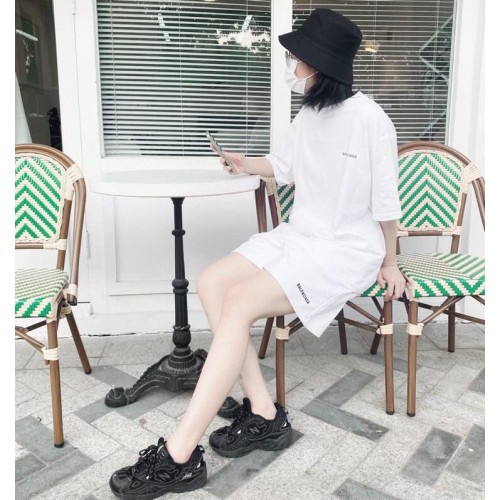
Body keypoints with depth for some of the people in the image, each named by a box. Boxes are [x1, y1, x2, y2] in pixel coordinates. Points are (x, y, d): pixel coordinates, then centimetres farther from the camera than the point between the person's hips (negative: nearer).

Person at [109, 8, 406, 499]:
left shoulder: (368, 119, -13)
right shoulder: (308, 114, 9)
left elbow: (385, 200, -6)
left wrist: (389, 263, 0)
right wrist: (246, 164, 26)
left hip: (347, 250, -8)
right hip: (297, 234, 8)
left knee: (239, 303, -27)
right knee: (211, 282, -13)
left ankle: (178, 457, -21)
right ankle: (263, 415, -9)